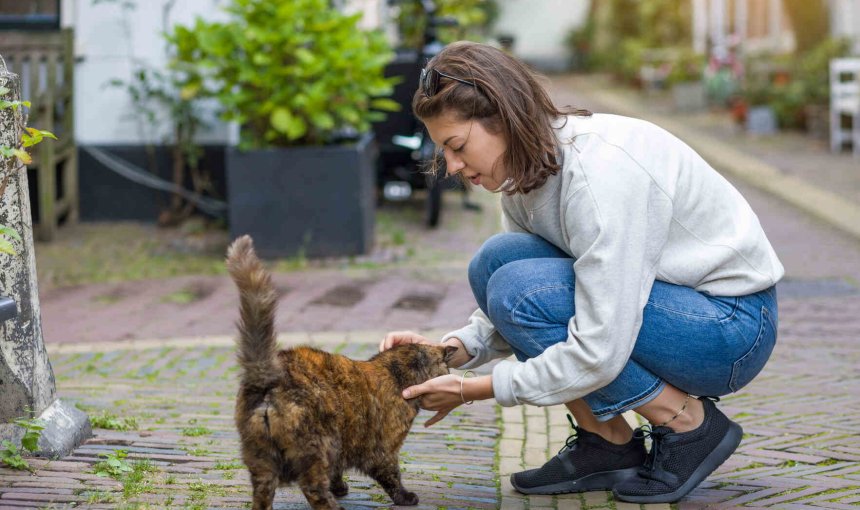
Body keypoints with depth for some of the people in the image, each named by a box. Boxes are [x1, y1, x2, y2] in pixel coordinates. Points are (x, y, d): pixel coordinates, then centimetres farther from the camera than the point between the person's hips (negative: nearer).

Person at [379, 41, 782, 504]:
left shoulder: (600, 169, -29)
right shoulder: (527, 167, -1)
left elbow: (599, 354, -30)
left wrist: (471, 390, -22)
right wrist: (450, 351, -11)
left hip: (732, 329, -8)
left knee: (519, 288, -24)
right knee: (496, 261, -9)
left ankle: (690, 426, -9)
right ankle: (609, 446, -1)